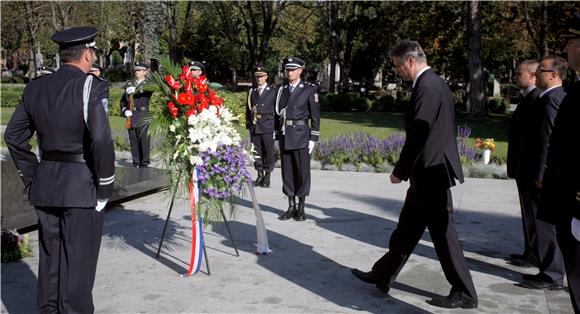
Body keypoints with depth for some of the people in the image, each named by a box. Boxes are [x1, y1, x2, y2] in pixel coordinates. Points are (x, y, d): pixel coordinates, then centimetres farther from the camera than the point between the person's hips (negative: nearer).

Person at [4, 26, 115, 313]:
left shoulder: (35, 87, 8)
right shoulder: (91, 87, -12)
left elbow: (14, 135, 12)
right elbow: (101, 140, -21)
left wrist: (31, 177, 15)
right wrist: (105, 187, -10)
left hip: (45, 185, 6)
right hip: (82, 187, -6)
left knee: (49, 258, 17)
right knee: (78, 263, 4)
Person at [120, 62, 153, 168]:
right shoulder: (129, 85, 18)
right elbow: (123, 100, 15)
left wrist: (134, 91, -16)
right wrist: (125, 111, -2)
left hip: (143, 116, -4)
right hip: (131, 116, 4)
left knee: (144, 139, -5)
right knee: (133, 140, 4)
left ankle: (144, 162, 4)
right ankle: (136, 162, 11)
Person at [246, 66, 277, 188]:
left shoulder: (273, 91, 6)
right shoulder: (252, 92, 14)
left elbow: (277, 109, 4)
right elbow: (248, 109, 15)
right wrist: (248, 123, 7)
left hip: (268, 126, -3)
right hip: (254, 126, 3)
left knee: (268, 151, -3)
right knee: (256, 151, 5)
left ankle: (267, 177, 4)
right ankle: (260, 175, 14)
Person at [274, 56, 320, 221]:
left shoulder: (309, 90, -2)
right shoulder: (282, 90, 11)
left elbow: (315, 116, -3)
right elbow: (278, 114, 14)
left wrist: (313, 138, -8)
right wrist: (277, 137, 10)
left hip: (301, 135, -4)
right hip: (284, 136, 4)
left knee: (302, 171, 0)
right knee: (287, 171, 7)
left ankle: (301, 208, 10)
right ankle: (291, 207, 16)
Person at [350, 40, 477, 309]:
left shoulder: (426, 87, -18)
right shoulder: (434, 83, 13)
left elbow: (417, 135, -21)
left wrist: (400, 171, -10)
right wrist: (407, 170, 17)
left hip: (431, 173, -10)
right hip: (429, 171, 10)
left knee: (442, 232, 0)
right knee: (407, 227, 17)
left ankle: (464, 293, 12)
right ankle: (383, 276, 29)